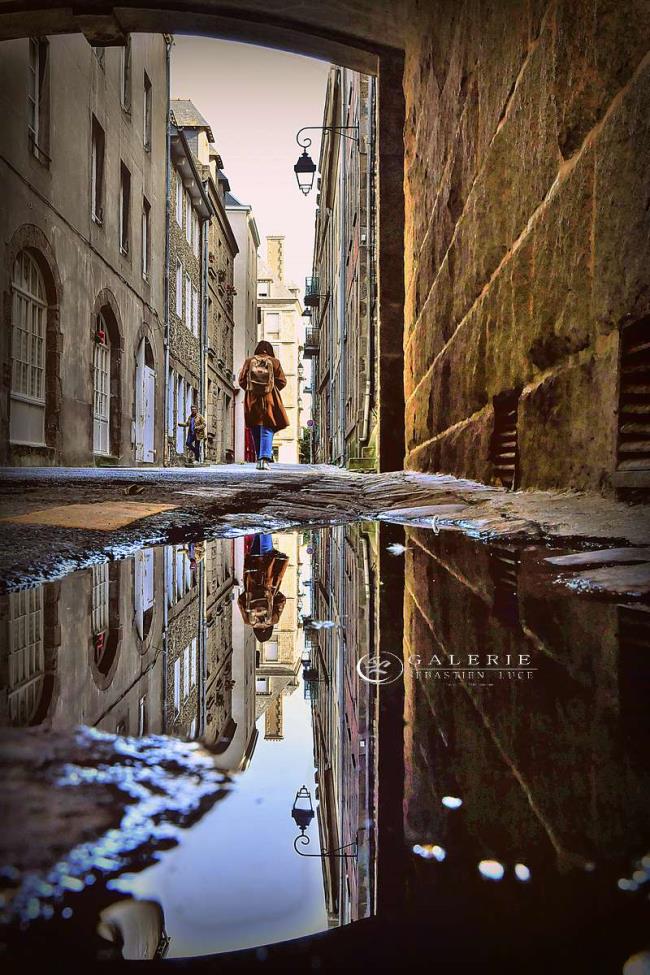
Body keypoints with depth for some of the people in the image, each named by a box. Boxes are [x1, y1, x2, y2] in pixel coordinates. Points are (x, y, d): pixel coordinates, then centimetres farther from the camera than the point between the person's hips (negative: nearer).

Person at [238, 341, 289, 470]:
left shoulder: (249, 361, 4)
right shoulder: (274, 362, 0)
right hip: (269, 400, -2)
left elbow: (242, 380, 5)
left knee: (256, 431, 12)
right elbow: (282, 382, 2)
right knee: (267, 430, -2)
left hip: (252, 401, 2)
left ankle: (259, 459, 16)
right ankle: (265, 458, -19)